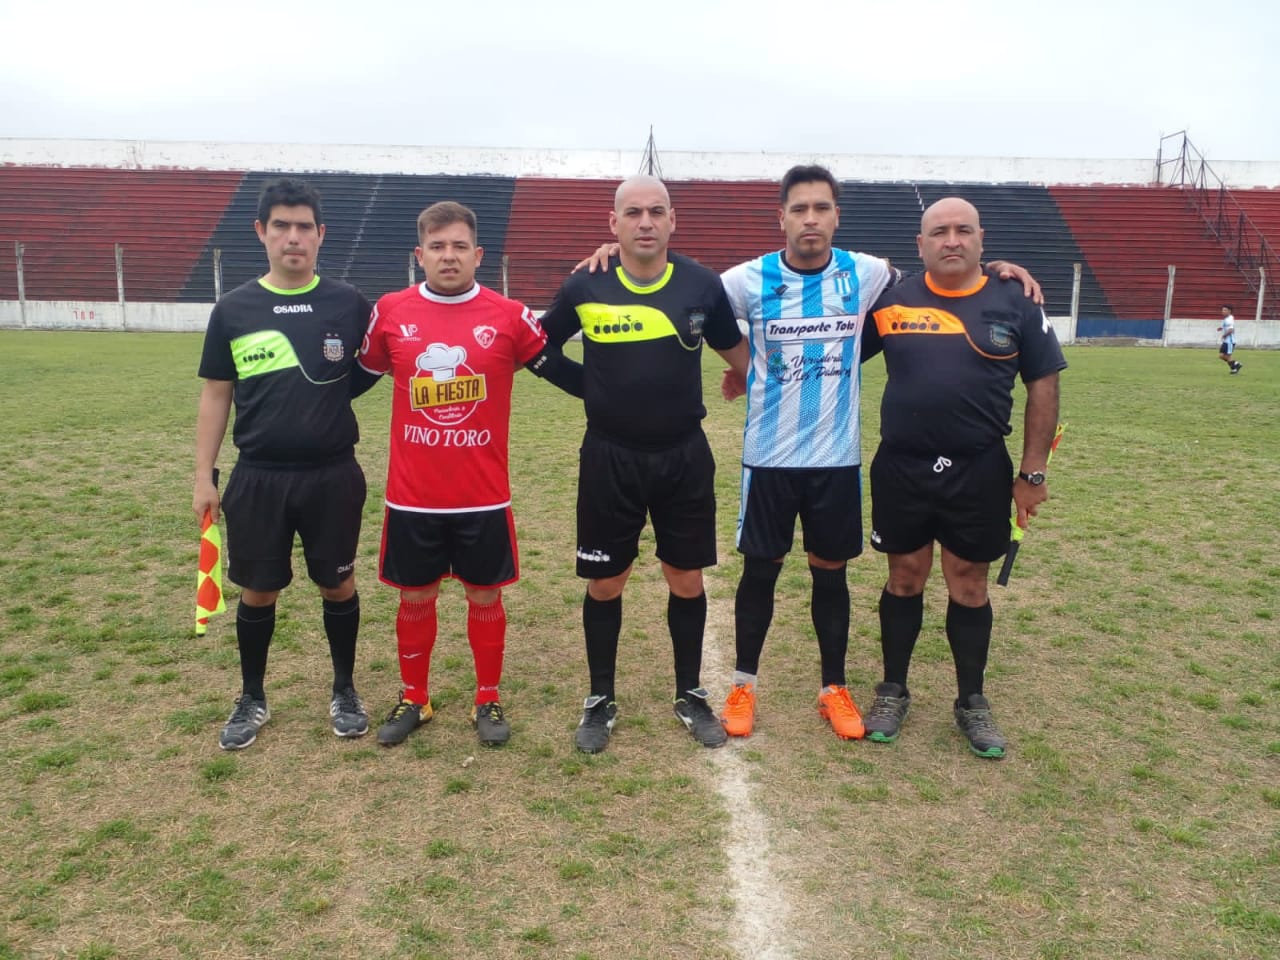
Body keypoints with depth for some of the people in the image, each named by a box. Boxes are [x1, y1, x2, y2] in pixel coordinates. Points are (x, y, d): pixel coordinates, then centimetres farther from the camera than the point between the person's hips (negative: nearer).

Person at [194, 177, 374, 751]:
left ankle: (345, 691, 29)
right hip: (258, 478, 1)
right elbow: (215, 395, 5)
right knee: (257, 591, 11)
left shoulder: (349, 305, -2)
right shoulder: (234, 310, 1)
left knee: (338, 584, 10)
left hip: (333, 476, -1)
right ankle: (252, 700, 30)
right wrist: (204, 475, 2)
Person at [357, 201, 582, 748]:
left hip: (484, 496, -1)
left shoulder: (509, 317, -4)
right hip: (411, 496, 1)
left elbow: (560, 371, 5)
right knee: (415, 598, 13)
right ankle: (413, 699, 33)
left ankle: (488, 700, 29)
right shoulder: (390, 313, 0)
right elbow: (360, 375, 14)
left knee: (485, 597, 11)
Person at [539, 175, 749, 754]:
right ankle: (600, 701, 27)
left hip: (685, 457, 1)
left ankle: (691, 696, 30)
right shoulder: (585, 288, -6)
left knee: (687, 580, 11)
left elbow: (737, 351, 12)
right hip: (609, 459, -1)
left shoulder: (702, 285, -3)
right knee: (605, 584, 9)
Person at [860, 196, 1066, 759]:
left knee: (969, 586, 10)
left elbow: (1043, 385, 2)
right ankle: (893, 692, 27)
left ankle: (972, 702, 27)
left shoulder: (1015, 304, 0)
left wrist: (1033, 472, -1)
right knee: (905, 579, 11)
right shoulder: (891, 301, 1)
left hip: (980, 472, 0)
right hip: (901, 469, 0)